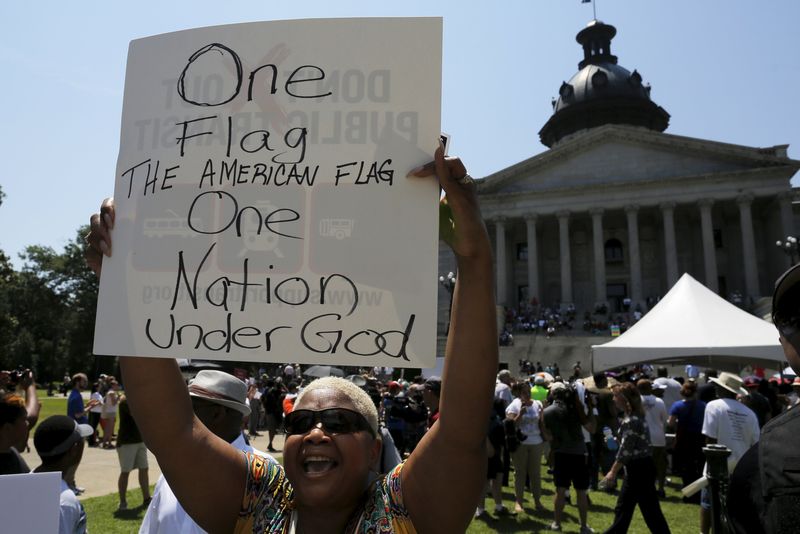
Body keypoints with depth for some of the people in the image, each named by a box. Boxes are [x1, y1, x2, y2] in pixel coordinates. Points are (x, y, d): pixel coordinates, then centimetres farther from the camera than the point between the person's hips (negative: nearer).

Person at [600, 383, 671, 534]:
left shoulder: (631, 421, -21)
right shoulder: (635, 417, 9)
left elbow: (625, 450, -22)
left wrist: (613, 472, -18)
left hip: (639, 469, -10)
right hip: (639, 468, 10)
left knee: (650, 510, 0)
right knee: (623, 507, 17)